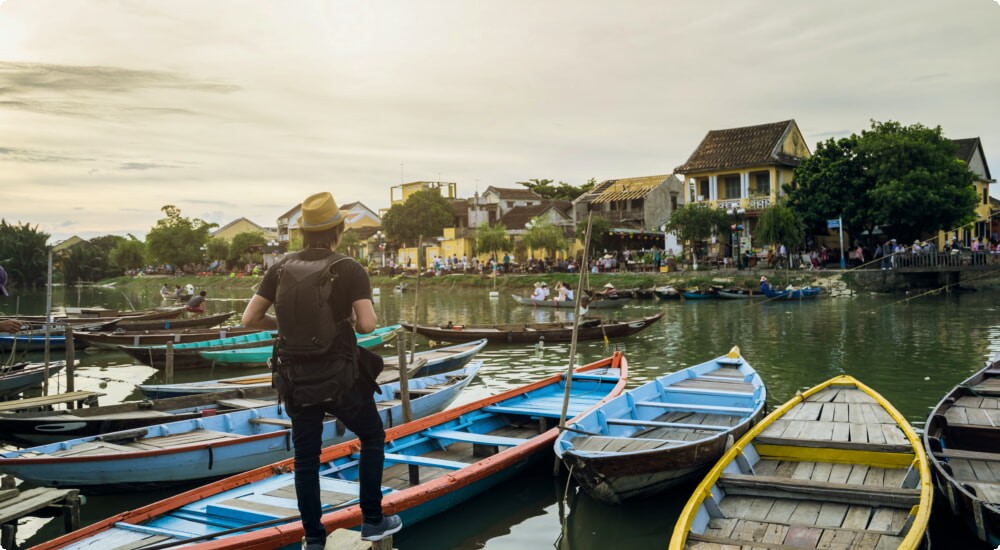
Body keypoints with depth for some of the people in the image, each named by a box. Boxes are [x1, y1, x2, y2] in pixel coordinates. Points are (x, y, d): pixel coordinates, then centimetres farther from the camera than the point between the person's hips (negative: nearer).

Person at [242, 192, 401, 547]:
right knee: (372, 437, 19)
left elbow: (249, 319, -2)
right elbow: (369, 324, -19)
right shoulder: (350, 269, -11)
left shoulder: (280, 268, 0)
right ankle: (373, 521, 22)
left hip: (295, 377, 4)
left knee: (306, 458, 15)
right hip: (340, 376, -3)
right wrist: (351, 322, 3)